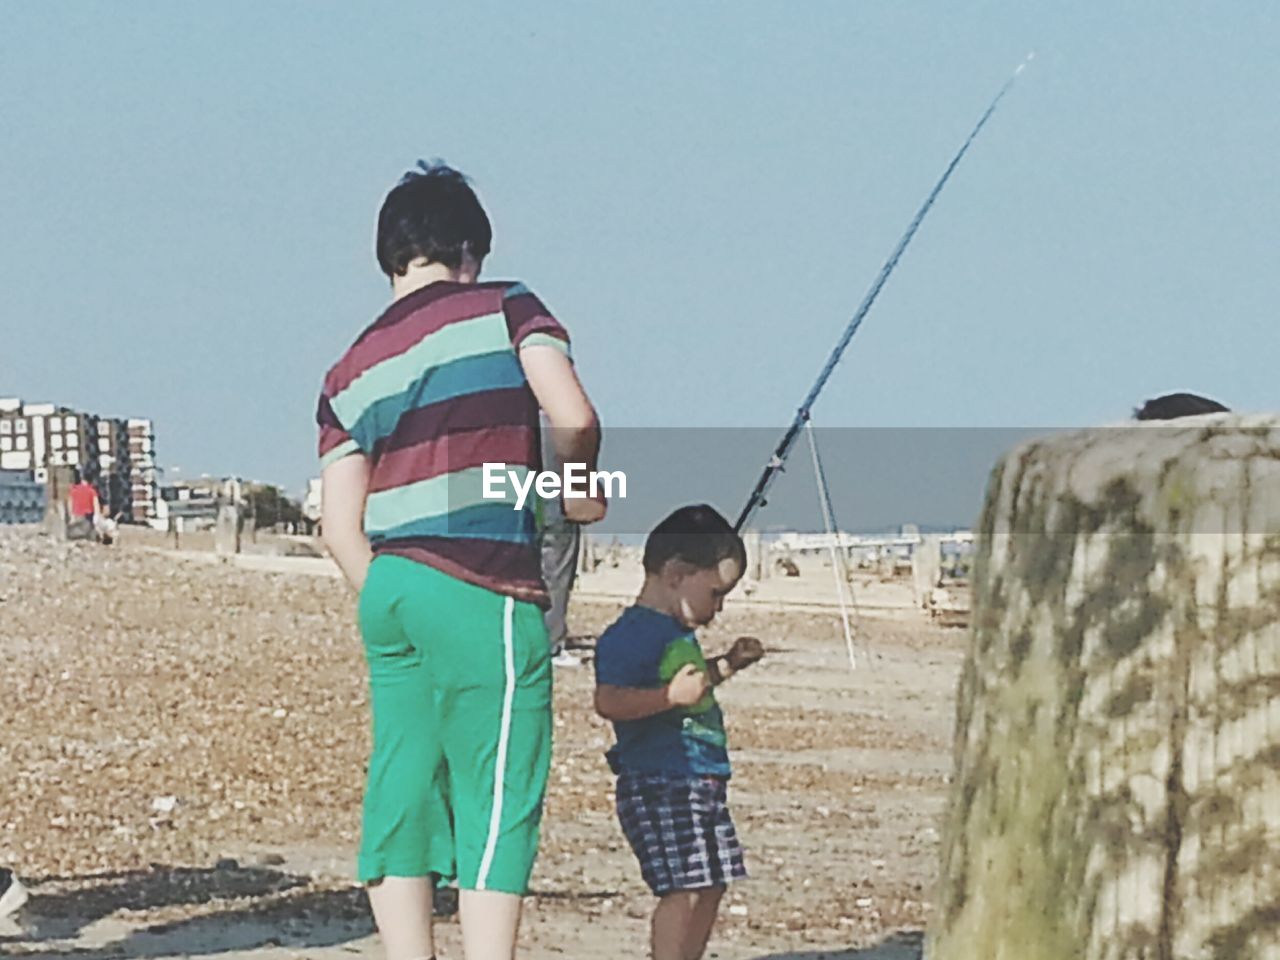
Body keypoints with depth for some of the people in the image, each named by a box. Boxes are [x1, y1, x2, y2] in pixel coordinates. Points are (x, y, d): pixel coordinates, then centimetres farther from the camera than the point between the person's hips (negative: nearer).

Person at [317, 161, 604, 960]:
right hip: (485, 592, -6)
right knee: (500, 802, -4)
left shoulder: (352, 372, 15)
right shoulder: (503, 309, 1)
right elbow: (572, 415, -13)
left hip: (388, 590, 6)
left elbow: (341, 526, 9)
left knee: (403, 799, 8)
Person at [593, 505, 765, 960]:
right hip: (658, 787, -10)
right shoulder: (633, 633, -15)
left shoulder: (678, 631, 17)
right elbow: (608, 700, -27)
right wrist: (671, 695, -35)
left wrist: (727, 663, 26)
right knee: (682, 889, -13)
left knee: (710, 886, 13)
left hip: (701, 783, 10)